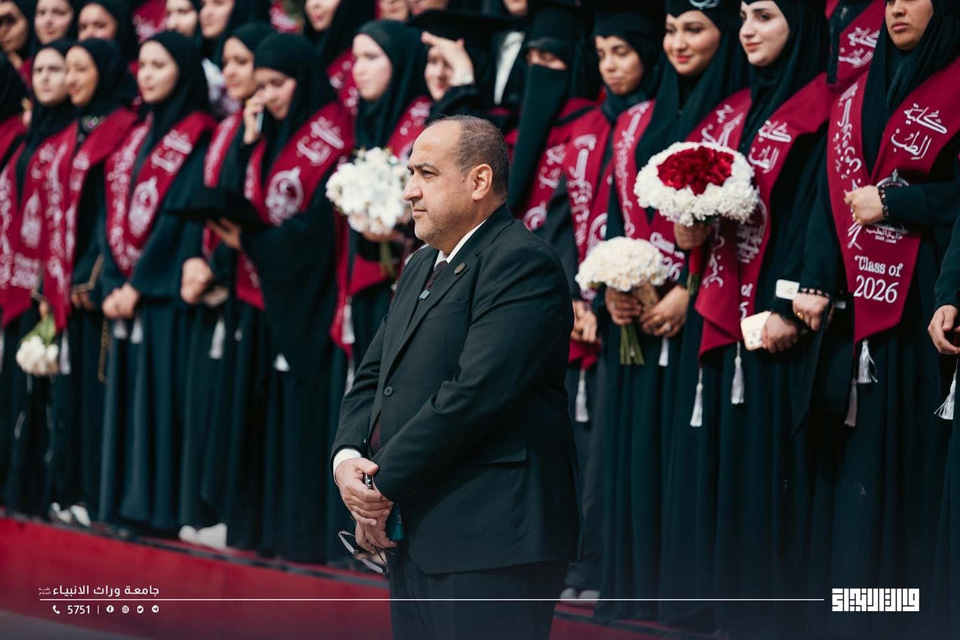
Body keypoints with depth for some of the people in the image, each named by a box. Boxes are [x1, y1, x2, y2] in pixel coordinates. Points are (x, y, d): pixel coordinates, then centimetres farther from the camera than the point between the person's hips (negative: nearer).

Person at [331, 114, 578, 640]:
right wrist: (347, 458, -2)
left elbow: (476, 391, -21)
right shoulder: (422, 267, 21)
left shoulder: (522, 263, -12)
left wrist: (383, 485, -15)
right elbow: (373, 376, 19)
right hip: (413, 538, 9)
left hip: (487, 544, -9)